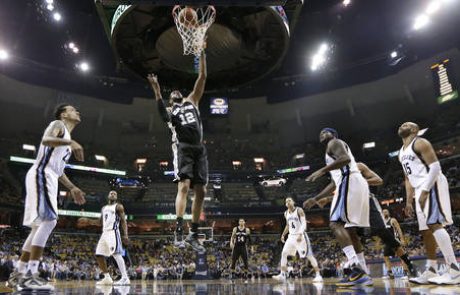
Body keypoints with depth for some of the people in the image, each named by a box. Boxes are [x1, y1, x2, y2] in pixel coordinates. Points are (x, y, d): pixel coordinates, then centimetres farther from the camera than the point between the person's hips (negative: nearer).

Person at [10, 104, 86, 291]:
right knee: (49, 220, -21)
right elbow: (46, 140, -22)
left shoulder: (66, 138, 28)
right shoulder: (58, 125, 2)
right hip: (41, 175, -10)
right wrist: (70, 142, -37)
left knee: (39, 226, 9)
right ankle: (30, 274, -24)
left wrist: (72, 188, 24)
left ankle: (19, 275, 15)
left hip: (49, 178, 10)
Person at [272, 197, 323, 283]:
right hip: (291, 236, 6)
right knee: (284, 253, -4)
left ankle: (318, 275, 4)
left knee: (309, 255, -5)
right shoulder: (286, 213, 8)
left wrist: (300, 234, -30)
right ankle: (282, 275, 1)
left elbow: (304, 223, -19)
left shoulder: (299, 210, -11)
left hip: (301, 235, -6)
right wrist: (283, 235, 12)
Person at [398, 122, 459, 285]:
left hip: (432, 185, -9)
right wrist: (408, 201, 18)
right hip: (421, 189, 9)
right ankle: (431, 271, 12)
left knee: (434, 224, -18)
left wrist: (425, 191, -24)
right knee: (426, 230, 7)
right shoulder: (401, 153, 22)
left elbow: (435, 166, -16)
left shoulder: (420, 143, -6)